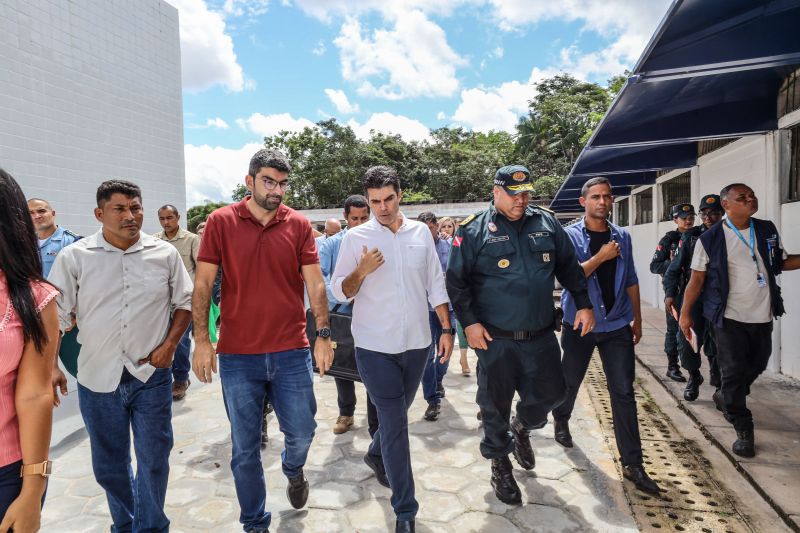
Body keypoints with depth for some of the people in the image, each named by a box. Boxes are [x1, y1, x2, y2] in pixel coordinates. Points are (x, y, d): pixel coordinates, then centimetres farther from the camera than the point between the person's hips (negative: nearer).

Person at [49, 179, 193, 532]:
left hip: (151, 375, 0)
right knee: (108, 463, 17)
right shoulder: (74, 257, -5)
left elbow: (184, 302, 6)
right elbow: (54, 314, -1)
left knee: (154, 459, 8)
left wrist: (170, 345, -4)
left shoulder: (165, 254, -3)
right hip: (98, 378, 1)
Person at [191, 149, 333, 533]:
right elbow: (202, 284, -1)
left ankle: (293, 470, 47)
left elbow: (315, 282, 0)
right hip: (237, 356, 0)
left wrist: (323, 335, -6)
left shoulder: (299, 225, 1)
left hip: (292, 352, 1)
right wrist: (201, 340, -6)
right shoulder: (221, 221, -2)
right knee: (245, 448, 11)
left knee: (301, 432, 10)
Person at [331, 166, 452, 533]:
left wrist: (446, 328, 4)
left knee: (396, 415, 21)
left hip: (417, 342, 4)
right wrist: (362, 271, -23)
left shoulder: (421, 232, 3)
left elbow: (435, 284, 8)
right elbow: (339, 291, -5)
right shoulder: (355, 237, -6)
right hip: (375, 346, -3)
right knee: (395, 422, -2)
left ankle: (376, 455, 51)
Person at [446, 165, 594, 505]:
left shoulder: (546, 223, 6)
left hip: (541, 334, 4)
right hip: (495, 338, -4)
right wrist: (469, 322, -11)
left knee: (550, 393, 14)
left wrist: (583, 304, 8)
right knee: (495, 404, 8)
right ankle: (500, 465, 31)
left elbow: (569, 266, 13)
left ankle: (522, 429, 47)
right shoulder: (474, 230, -6)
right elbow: (456, 280, -6)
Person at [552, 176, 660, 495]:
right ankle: (561, 420, 47)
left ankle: (632, 464, 6)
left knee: (623, 392, -1)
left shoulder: (622, 237, 5)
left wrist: (637, 319, 11)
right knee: (570, 382, 17)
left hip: (617, 325, 2)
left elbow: (630, 280, 11)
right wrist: (601, 257, -20)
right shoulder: (570, 236, -7)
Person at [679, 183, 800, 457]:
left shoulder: (767, 230, 4)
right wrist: (685, 313, -9)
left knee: (757, 365, 17)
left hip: (762, 315, 5)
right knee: (733, 372, -2)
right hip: (729, 317, -5)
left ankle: (726, 398, 44)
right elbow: (696, 279, -7)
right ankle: (744, 431, 11)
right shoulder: (710, 238, -9)